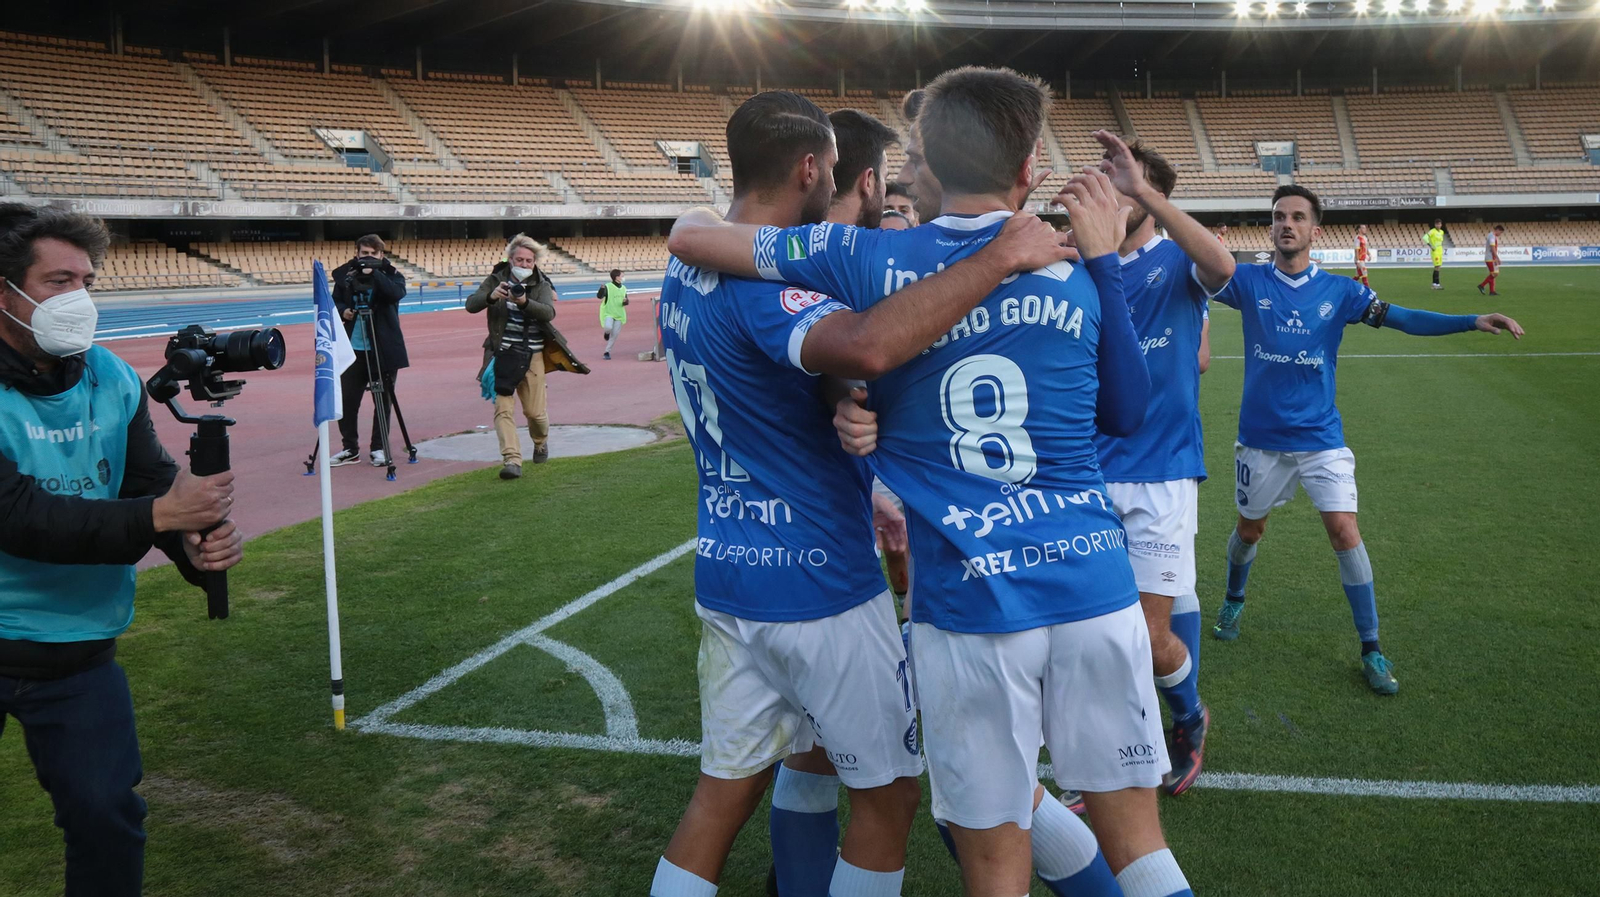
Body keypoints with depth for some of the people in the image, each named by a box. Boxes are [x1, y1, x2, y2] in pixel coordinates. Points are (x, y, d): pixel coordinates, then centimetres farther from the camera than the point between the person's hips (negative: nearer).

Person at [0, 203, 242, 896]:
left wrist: (194, 545, -23)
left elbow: (154, 483, -1)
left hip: (79, 652, 3)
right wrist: (153, 516, -35)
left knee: (107, 818, 2)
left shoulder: (112, 379, -3)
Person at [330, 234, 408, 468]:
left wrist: (374, 273, -23)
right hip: (352, 348, 2)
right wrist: (342, 310, -7)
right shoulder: (345, 275, 6)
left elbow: (397, 293, -20)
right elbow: (335, 302, 14)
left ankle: (378, 448, 16)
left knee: (383, 400, 4)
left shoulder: (391, 276, 1)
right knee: (347, 400, 3)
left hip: (383, 348, -2)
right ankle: (350, 448, 17)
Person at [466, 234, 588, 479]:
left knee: (535, 410, 5)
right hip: (502, 354, 0)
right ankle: (511, 460, -13)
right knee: (503, 408, -11)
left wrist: (525, 302, -36)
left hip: (533, 355, 0)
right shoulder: (496, 279, 1)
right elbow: (470, 305, -8)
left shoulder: (541, 284, 0)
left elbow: (549, 312, -18)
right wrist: (491, 296, -29)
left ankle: (541, 443, 36)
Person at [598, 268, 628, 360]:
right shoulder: (607, 286, -9)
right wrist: (602, 289, -39)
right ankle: (607, 332, 8)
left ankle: (607, 352, 15)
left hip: (619, 314, 5)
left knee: (614, 334, 2)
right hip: (608, 313, -5)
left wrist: (625, 302, -8)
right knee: (608, 327, -30)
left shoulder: (623, 288, 9)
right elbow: (599, 296, -20)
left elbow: (626, 301, 16)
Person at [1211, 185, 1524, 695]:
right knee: (1250, 528, 14)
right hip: (1260, 438, 0)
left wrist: (1473, 321, -16)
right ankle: (1233, 603, 44)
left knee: (1345, 532, -9)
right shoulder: (1248, 282, -5)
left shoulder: (1338, 291, -1)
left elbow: (1404, 319, -2)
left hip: (1321, 437, 0)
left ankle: (1371, 651, 3)